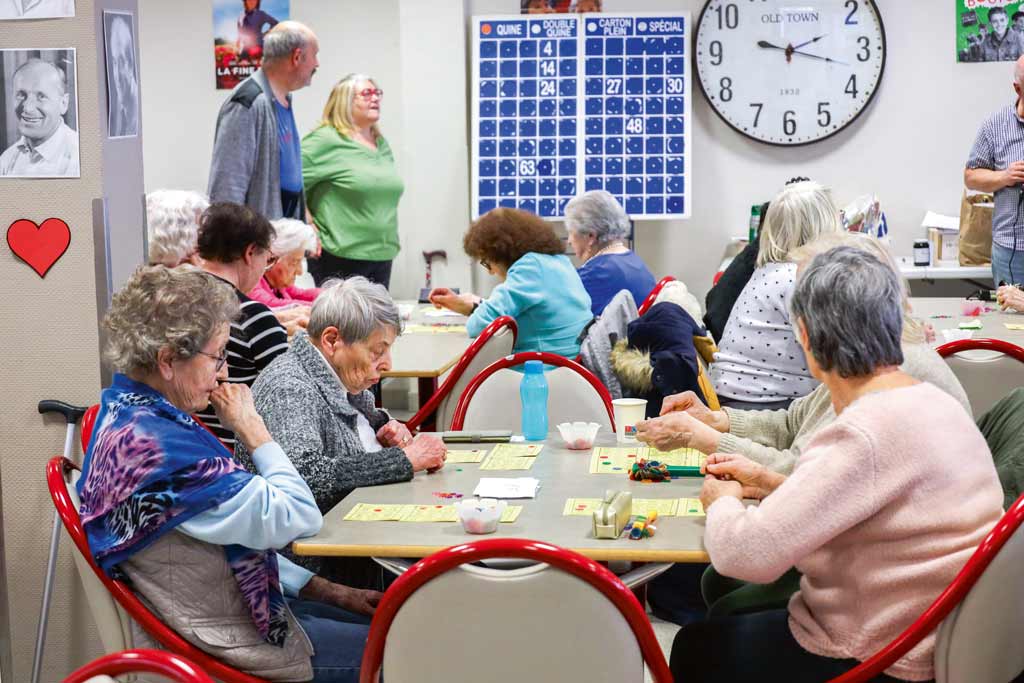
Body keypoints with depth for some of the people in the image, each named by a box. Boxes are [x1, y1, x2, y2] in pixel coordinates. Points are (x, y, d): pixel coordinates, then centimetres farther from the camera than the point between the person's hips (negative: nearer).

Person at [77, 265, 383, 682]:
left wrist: (323, 591, 8)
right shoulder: (158, 445, -29)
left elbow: (237, 536, 10)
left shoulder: (126, 414, 3)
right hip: (221, 646, -9)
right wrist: (251, 427, -12)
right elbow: (298, 519, -24)